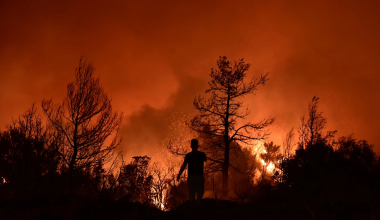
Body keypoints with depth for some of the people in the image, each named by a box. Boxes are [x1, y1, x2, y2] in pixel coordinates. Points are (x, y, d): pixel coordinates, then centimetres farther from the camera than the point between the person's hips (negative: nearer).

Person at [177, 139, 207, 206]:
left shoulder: (188, 155, -3)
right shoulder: (202, 154, 2)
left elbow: (184, 166, -8)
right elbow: (205, 160, 25)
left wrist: (179, 175, -1)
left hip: (191, 176, 0)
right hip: (200, 176, 0)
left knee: (191, 193, 5)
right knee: (199, 193, 5)